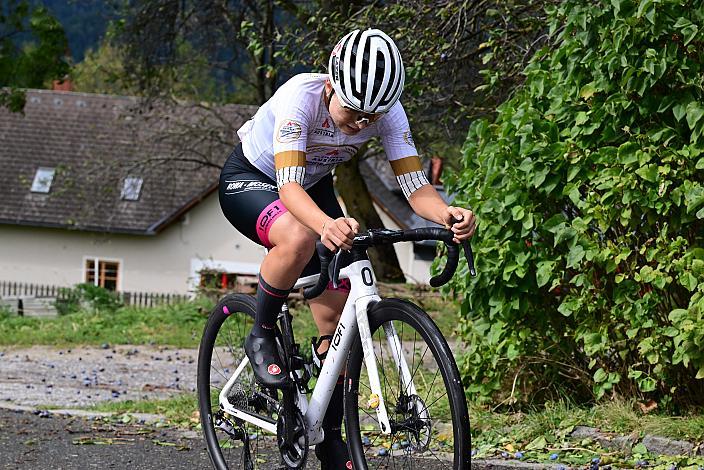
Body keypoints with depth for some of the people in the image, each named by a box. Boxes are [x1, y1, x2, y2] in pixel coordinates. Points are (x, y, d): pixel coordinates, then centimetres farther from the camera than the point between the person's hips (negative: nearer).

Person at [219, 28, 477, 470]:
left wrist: (448, 213, -51)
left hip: (313, 188, 5)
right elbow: (288, 186, -47)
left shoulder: (387, 111, -25)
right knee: (300, 238, -39)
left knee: (339, 317, -4)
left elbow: (416, 186, -28)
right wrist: (326, 224, -68)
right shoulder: (301, 97, -38)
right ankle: (261, 337, -14)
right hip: (250, 180, -5)